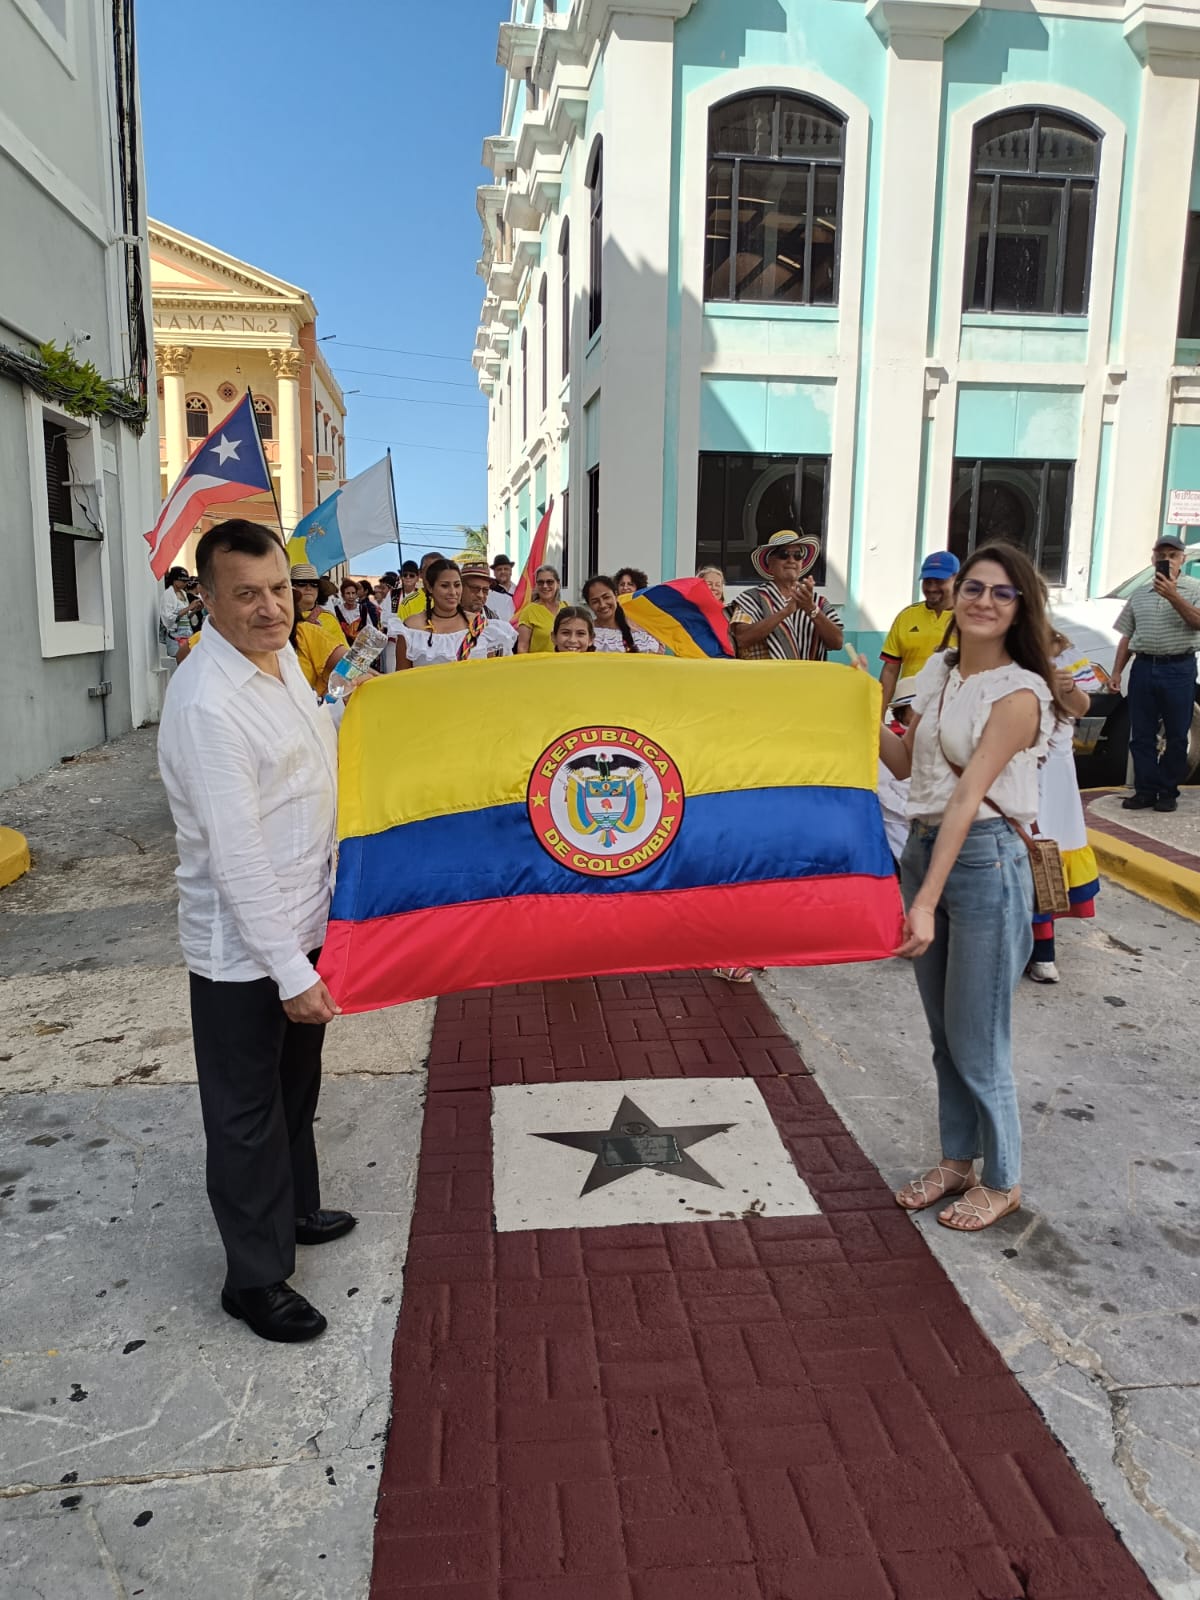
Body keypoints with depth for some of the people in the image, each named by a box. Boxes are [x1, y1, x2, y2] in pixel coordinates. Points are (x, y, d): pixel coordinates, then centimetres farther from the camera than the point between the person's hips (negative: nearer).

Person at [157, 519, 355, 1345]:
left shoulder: (283, 657, 3)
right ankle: (255, 1278, 27)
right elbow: (236, 855, -26)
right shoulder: (207, 704, -25)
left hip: (306, 921, 9)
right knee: (247, 1114, 9)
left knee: (296, 1088, 26)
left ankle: (295, 1210, 48)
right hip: (243, 950, -9)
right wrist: (290, 971, -23)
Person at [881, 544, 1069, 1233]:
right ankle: (957, 1161, 34)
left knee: (978, 1042, 4)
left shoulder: (1019, 692, -14)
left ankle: (1002, 1181, 25)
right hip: (923, 847, 7)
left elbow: (968, 797, -22)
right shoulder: (939, 671, 7)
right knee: (944, 1033, 17)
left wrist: (927, 902, -26)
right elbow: (905, 761, 15)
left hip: (984, 860, -7)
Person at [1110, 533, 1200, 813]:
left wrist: (1173, 596, -23)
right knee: (1141, 735, 3)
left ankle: (1168, 792, 9)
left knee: (1177, 735, 1)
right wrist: (1116, 672, 8)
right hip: (1143, 667, 3)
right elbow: (1127, 636, 16)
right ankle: (1145, 790, 10)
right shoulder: (1140, 595, 15)